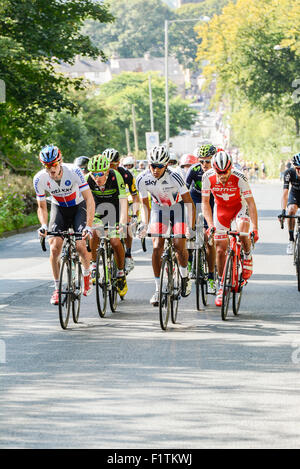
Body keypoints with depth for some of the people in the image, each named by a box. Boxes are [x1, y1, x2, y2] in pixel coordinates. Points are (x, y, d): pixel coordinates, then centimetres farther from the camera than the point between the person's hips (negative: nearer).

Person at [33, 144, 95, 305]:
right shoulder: (39, 179, -22)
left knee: (81, 246, -18)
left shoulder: (74, 171, -30)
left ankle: (87, 275, 13)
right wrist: (44, 225, -28)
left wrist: (88, 226, -39)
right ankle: (57, 289, -4)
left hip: (78, 206, -2)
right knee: (54, 248, -17)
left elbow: (89, 199, -30)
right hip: (59, 208, 2)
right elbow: (42, 207, -9)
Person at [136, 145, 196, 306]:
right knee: (157, 248, -10)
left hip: (177, 206, -2)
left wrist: (191, 227, -30)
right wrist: (144, 224, -18)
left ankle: (184, 276, 15)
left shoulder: (174, 177, -32)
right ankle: (158, 289, -3)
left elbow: (189, 203, -25)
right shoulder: (142, 180, -23)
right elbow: (145, 204, -6)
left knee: (179, 245, -15)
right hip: (159, 208, 2)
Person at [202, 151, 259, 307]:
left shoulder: (239, 178, -30)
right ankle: (221, 286, 13)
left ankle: (248, 257, 0)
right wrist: (210, 225, -30)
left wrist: (255, 229, -34)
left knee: (242, 233, -32)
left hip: (239, 206, -2)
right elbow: (205, 202, -17)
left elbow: (251, 203, -27)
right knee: (220, 250, -2)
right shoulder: (208, 177, -25)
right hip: (221, 209, 2)